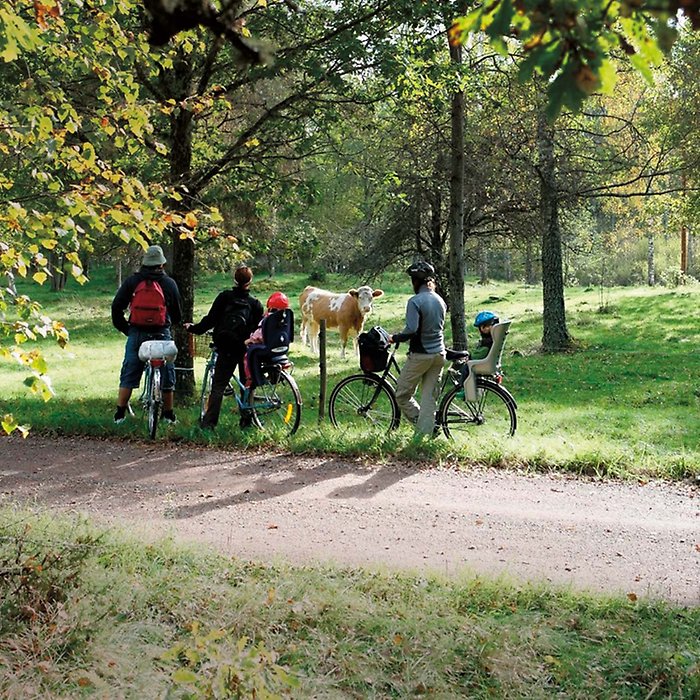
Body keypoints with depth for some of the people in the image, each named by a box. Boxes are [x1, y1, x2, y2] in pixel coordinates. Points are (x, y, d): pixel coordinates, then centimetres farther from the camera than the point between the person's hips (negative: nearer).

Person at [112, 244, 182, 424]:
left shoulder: (131, 281, 2)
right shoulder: (169, 283, 1)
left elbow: (116, 306, 2)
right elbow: (177, 314, 8)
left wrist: (124, 328, 13)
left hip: (136, 334, 1)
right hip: (161, 334, -1)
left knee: (129, 374, 8)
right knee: (166, 373, 11)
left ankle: (120, 413, 6)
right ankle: (168, 414, 16)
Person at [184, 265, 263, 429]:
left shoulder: (224, 297, -2)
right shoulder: (255, 303, 2)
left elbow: (210, 320, -3)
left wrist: (193, 328, 8)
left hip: (226, 348, -1)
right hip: (247, 349, 1)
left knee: (218, 385, 0)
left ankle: (209, 422, -8)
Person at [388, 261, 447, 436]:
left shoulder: (415, 301, -15)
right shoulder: (440, 300, 8)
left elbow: (411, 330, -24)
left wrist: (394, 338, -9)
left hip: (420, 355, -7)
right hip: (439, 354, 7)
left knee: (402, 395, 6)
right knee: (429, 398, 8)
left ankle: (421, 430, 1)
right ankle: (426, 434, 6)